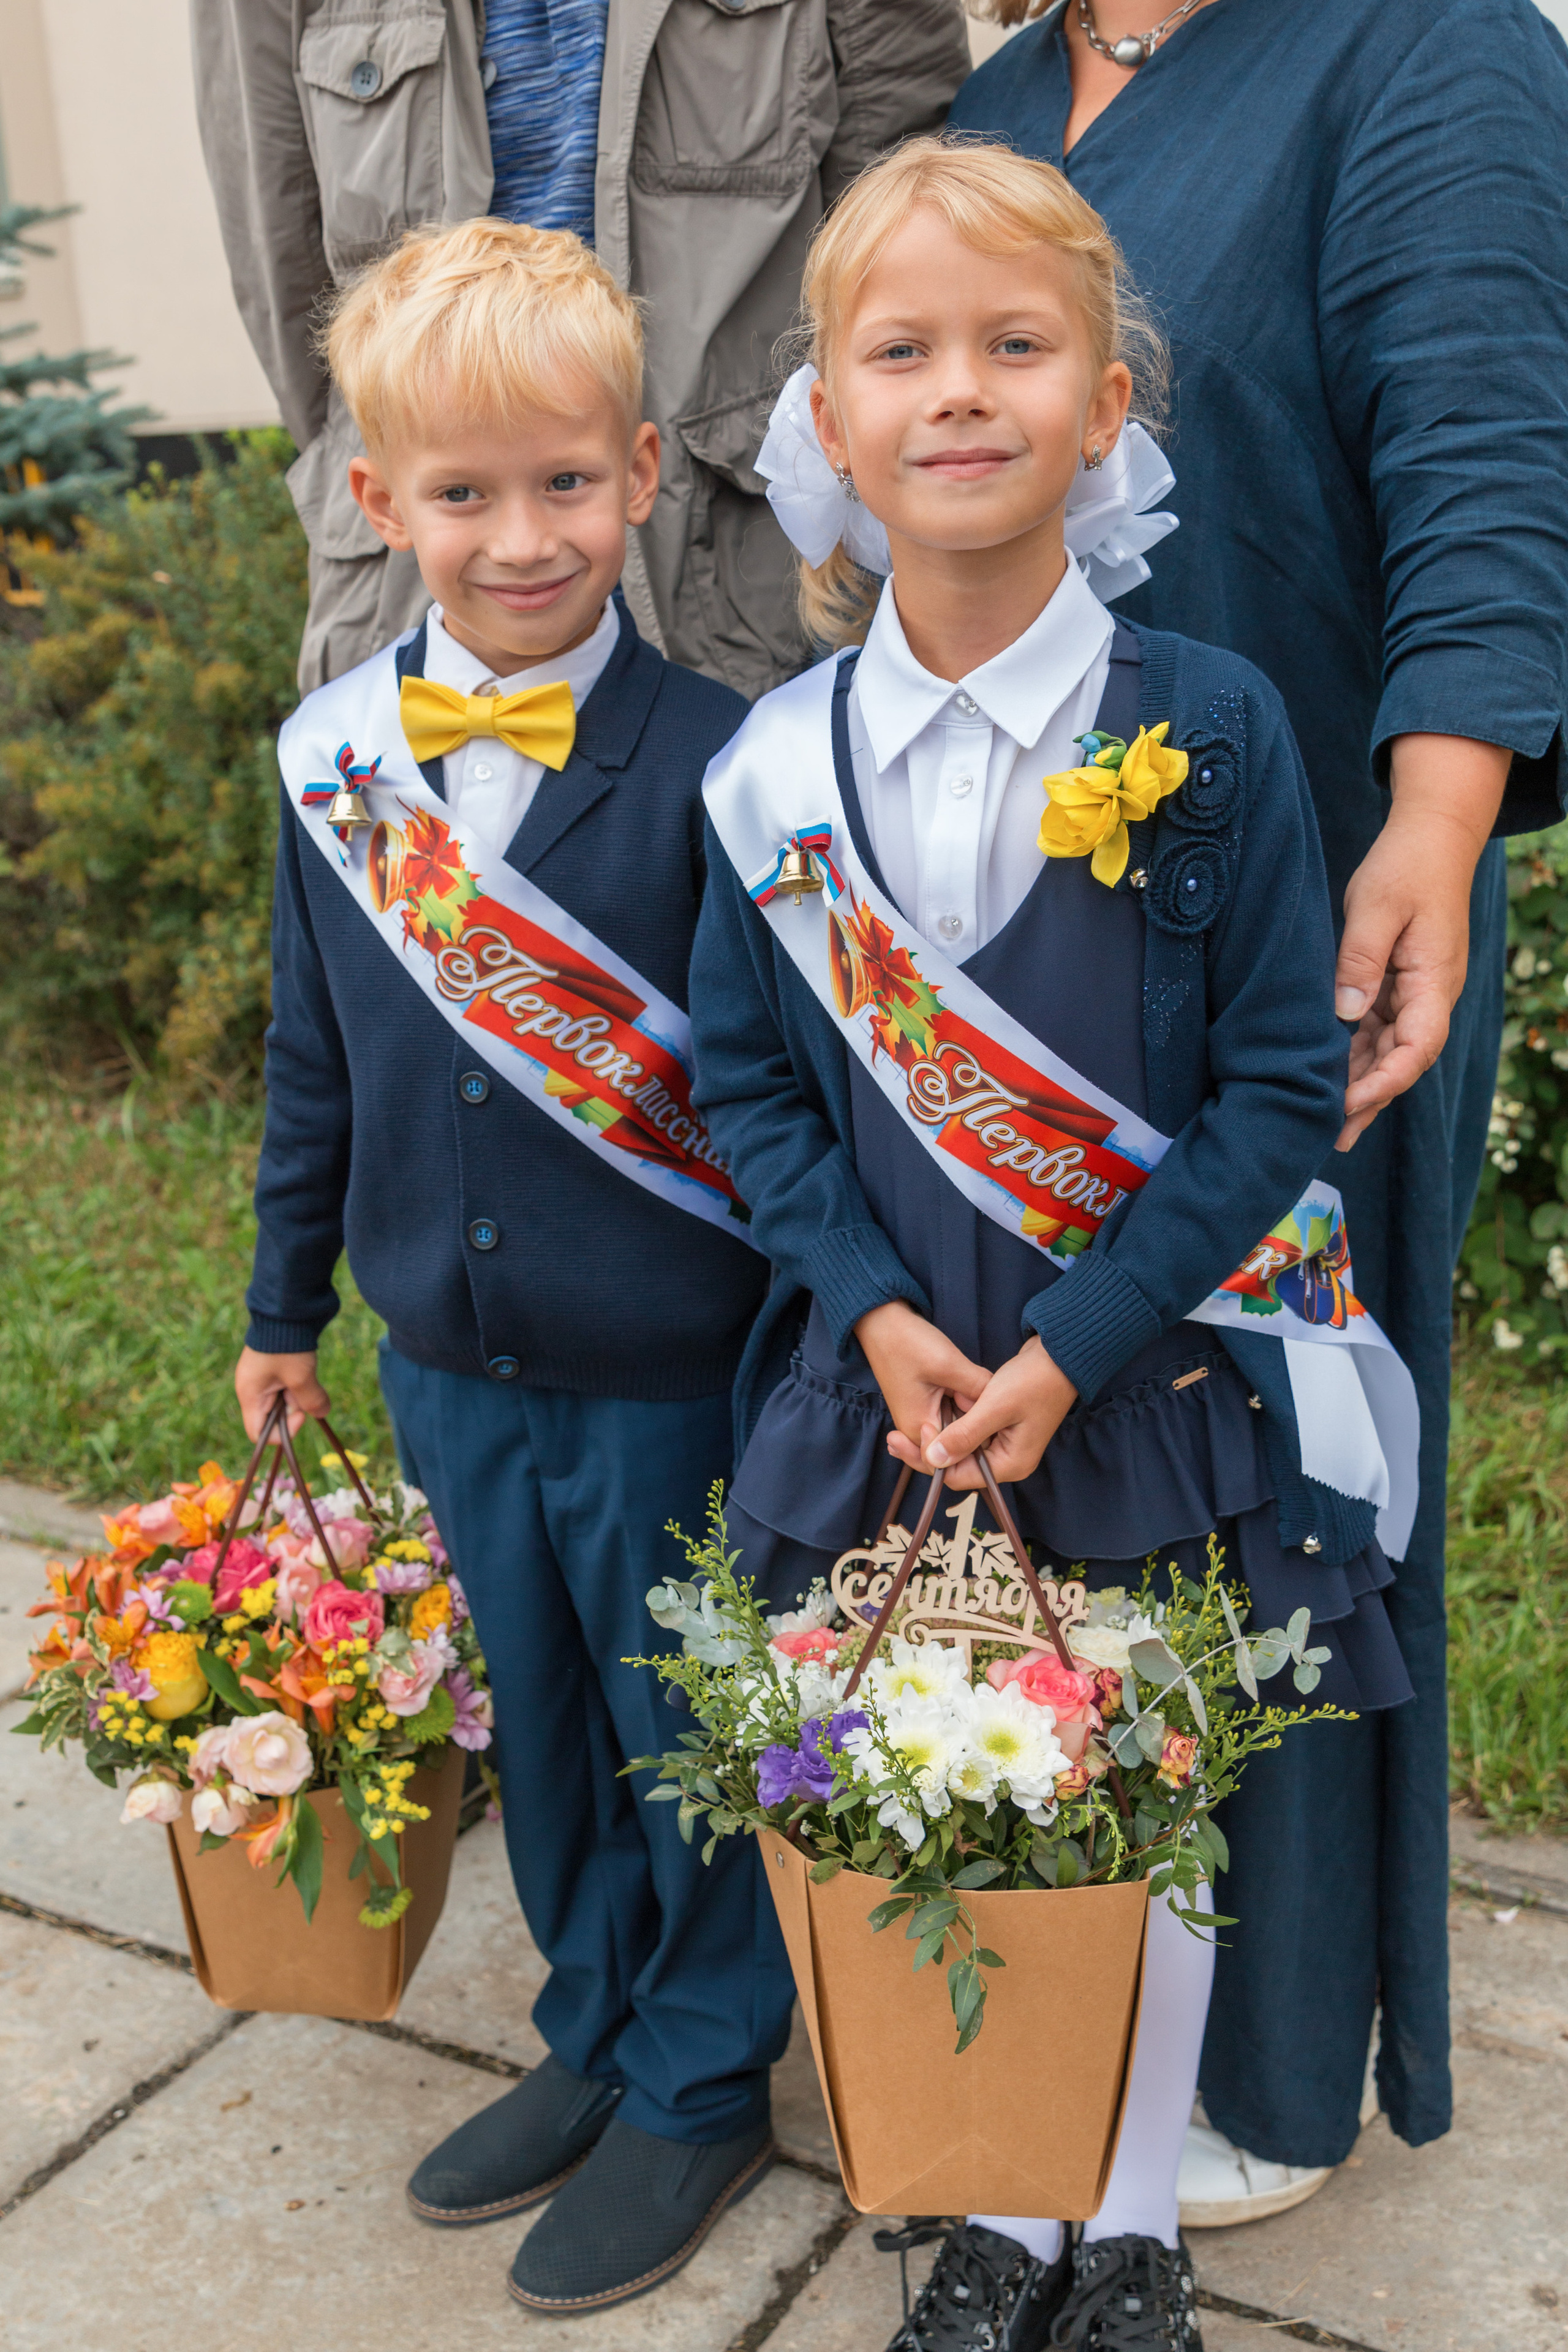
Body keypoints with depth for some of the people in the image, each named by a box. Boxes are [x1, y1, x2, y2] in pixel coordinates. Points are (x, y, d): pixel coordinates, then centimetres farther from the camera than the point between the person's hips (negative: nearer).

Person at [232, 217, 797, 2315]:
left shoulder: (706, 764, -16)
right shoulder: (334, 758, -1)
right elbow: (312, 1062, 9)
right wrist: (285, 1309, 15)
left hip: (671, 1370, -4)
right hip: (446, 1359, 5)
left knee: (688, 1726, 12)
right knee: (534, 1715, 20)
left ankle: (700, 2087, 34)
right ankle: (594, 2036, 43)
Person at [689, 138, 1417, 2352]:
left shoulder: (1207, 730, -11)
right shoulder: (780, 763, -2)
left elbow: (1278, 1089, -10)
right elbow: (747, 1076, 5)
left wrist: (1069, 1352, -16)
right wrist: (874, 1311, -9)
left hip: (1150, 1403, -2)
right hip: (888, 1393, 2)